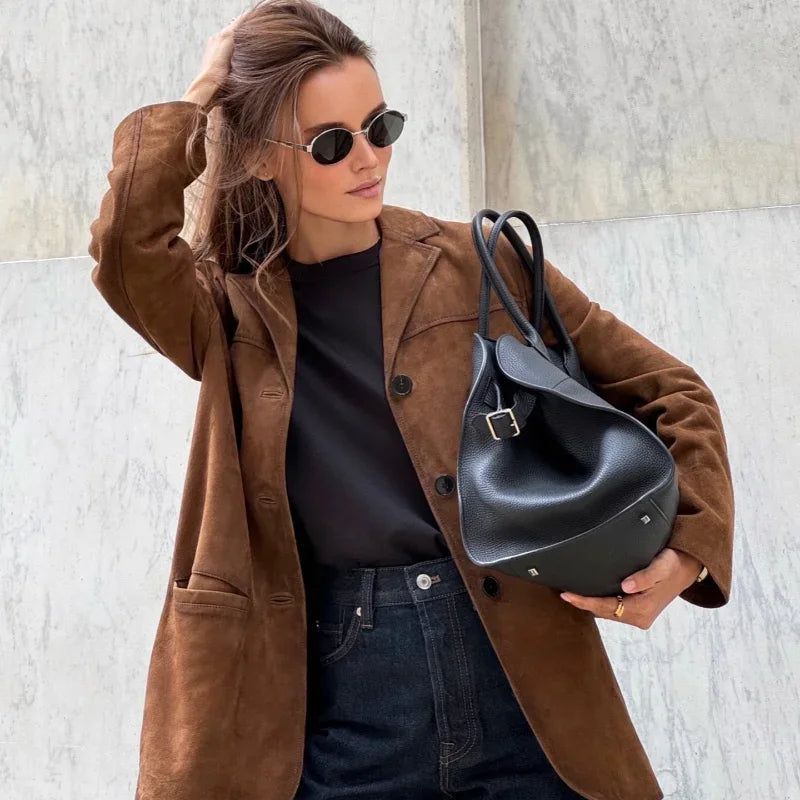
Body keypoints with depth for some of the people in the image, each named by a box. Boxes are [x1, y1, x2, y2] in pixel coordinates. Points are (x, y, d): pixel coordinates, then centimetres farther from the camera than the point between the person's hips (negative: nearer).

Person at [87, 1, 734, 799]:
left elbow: (669, 395, 9)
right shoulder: (228, 310, 5)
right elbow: (128, 242, -18)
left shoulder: (483, 267, 4)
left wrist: (688, 546, -6)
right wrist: (193, 109, -2)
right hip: (333, 711, 0)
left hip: (523, 687, 1)